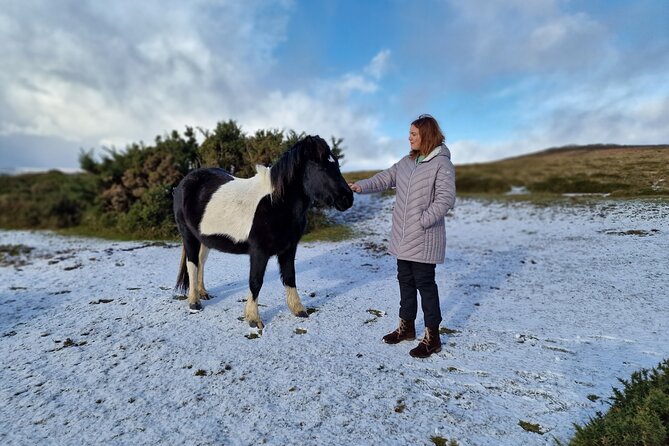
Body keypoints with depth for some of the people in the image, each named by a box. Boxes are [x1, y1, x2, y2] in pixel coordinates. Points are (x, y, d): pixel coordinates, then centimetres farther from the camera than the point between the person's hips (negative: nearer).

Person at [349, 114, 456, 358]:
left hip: (424, 239, -8)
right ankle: (406, 326, 32)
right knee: (405, 281, 16)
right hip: (403, 237, 8)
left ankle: (432, 336, 13)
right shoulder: (407, 161, 12)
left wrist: (423, 221, -22)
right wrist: (361, 186, -5)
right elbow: (386, 178, 10)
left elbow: (445, 199, -18)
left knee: (425, 283, -1)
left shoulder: (441, 164, -11)